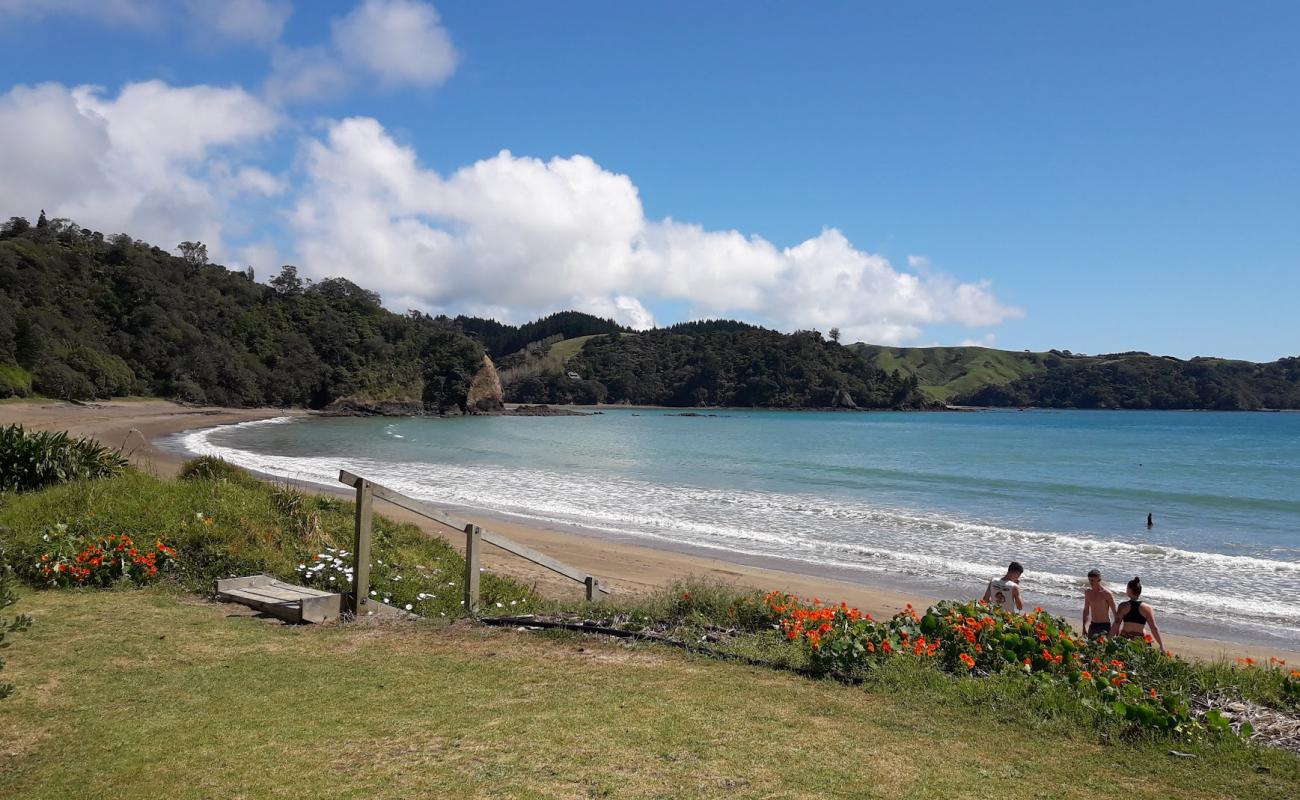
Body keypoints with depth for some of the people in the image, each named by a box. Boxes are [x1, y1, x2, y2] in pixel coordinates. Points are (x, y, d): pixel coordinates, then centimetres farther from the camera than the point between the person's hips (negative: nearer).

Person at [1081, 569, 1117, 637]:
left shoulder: (1106, 593, -11)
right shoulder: (1087, 592, 5)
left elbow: (1114, 612, -7)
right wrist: (1084, 628, 16)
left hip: (1104, 626, -6)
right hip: (1092, 625, 6)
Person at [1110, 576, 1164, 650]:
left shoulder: (1123, 606, -2)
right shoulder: (1147, 608, 0)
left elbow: (1116, 625, -5)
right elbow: (1154, 628, -2)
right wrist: (1161, 645, 5)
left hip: (1124, 638, 0)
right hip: (1140, 640, 0)